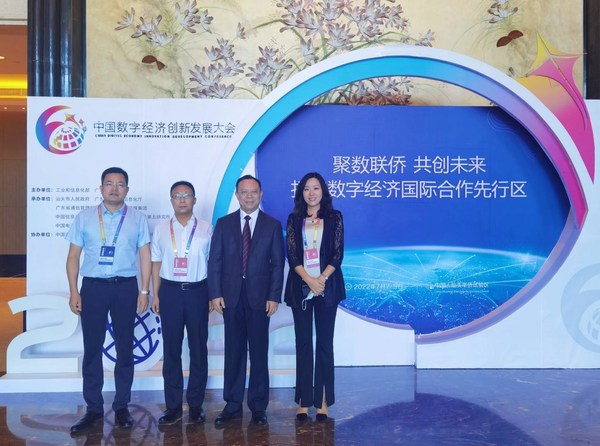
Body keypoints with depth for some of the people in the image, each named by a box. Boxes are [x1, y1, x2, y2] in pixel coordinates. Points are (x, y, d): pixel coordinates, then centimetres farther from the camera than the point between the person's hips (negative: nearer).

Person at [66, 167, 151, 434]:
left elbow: (145, 257, 3)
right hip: (93, 286, 0)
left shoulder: (137, 219, 4)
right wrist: (73, 291, -2)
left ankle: (121, 407, 20)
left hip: (125, 287, 0)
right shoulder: (84, 218, 5)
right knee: (92, 349, 4)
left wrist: (144, 291, -4)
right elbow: (73, 256, 5)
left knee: (124, 348, 8)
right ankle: (93, 409, 15)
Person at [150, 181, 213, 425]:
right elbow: (156, 263, 7)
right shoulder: (161, 229, 5)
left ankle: (195, 404, 18)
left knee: (198, 349, 6)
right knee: (171, 350, 6)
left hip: (197, 291, -1)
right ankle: (173, 405, 16)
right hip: (170, 291, 1)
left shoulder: (206, 228, 1)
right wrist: (155, 295, 2)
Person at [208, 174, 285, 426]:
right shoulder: (224, 224, 7)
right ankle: (232, 405, 17)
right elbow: (214, 261, 4)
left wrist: (274, 296, -6)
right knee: (233, 351, 7)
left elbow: (278, 263, 1)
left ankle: (258, 407, 16)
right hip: (231, 296, 1)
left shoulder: (272, 225, 4)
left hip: (259, 296, -1)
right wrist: (215, 294, -4)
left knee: (259, 352, 5)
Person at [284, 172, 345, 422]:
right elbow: (291, 255, -1)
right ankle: (304, 401, 8)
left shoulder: (334, 218, 5)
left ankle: (323, 401, 8)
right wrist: (309, 280, -15)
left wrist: (322, 279, -15)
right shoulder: (294, 220, 7)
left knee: (325, 343, 1)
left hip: (327, 286, -1)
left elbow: (338, 254, -1)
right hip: (300, 287, 1)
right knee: (303, 343, 3)